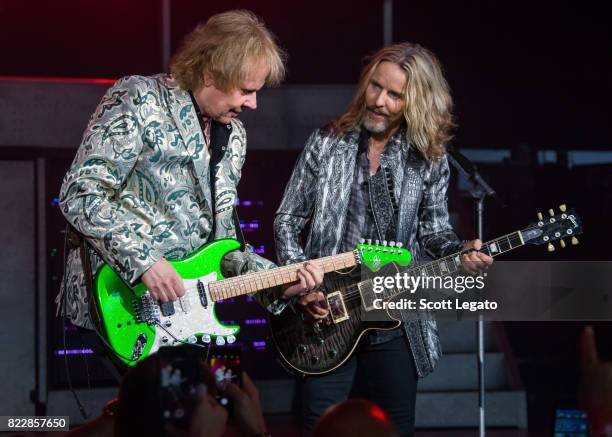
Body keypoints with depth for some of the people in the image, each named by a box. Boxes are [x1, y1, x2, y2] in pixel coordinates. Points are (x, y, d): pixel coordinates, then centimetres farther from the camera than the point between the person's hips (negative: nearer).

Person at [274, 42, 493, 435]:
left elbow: (433, 229, 10)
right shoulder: (327, 143, -2)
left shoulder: (429, 158, 0)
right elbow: (287, 221, 3)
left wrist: (460, 252, -12)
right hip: (325, 314, -1)